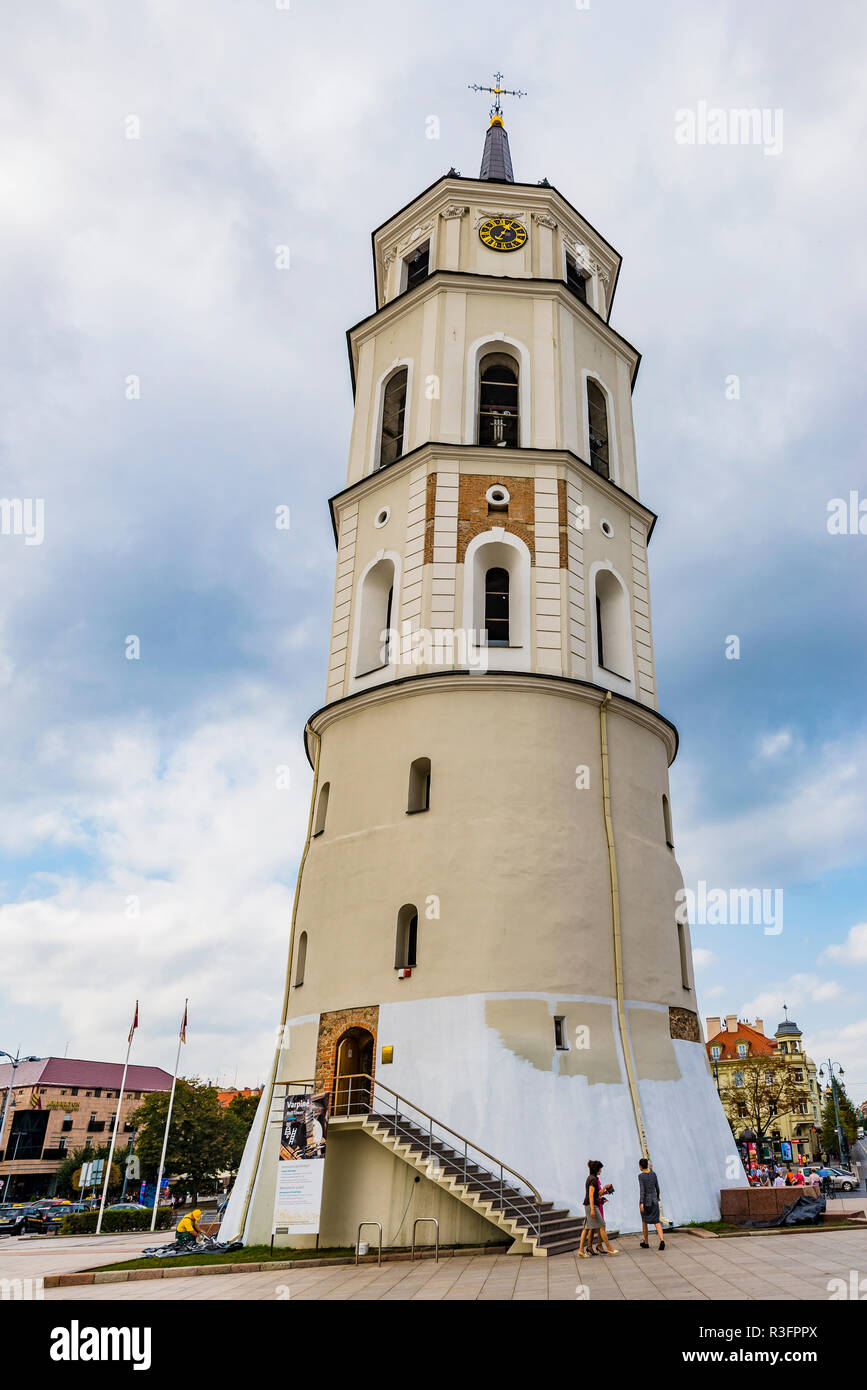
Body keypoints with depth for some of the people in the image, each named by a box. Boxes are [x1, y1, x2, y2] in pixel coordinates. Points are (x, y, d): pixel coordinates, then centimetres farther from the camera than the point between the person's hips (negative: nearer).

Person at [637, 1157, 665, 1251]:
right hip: (654, 1200, 3)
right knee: (657, 1221, 1)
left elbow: (642, 1190, -21)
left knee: (644, 1221, 17)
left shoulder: (641, 1176, -14)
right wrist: (658, 1196, 29)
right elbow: (657, 1187, 10)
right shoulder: (653, 1174, 0)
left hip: (645, 1200, -3)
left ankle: (646, 1243, 27)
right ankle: (662, 1240, -22)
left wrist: (641, 1203, -24)